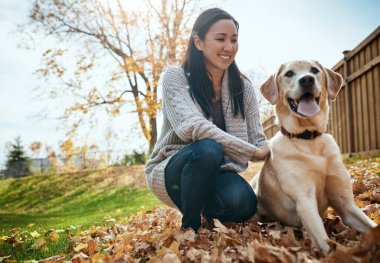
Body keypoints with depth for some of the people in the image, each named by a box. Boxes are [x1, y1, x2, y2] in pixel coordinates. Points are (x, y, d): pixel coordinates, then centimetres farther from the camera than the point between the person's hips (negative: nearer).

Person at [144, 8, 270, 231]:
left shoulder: (243, 87, 1)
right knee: (208, 149, -35)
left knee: (243, 202, -30)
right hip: (172, 170, -2)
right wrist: (252, 151, -27)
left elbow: (259, 141, -3)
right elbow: (193, 127, -27)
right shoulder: (175, 77, -11)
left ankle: (207, 209, 6)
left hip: (215, 172, 3)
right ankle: (190, 227, -12)